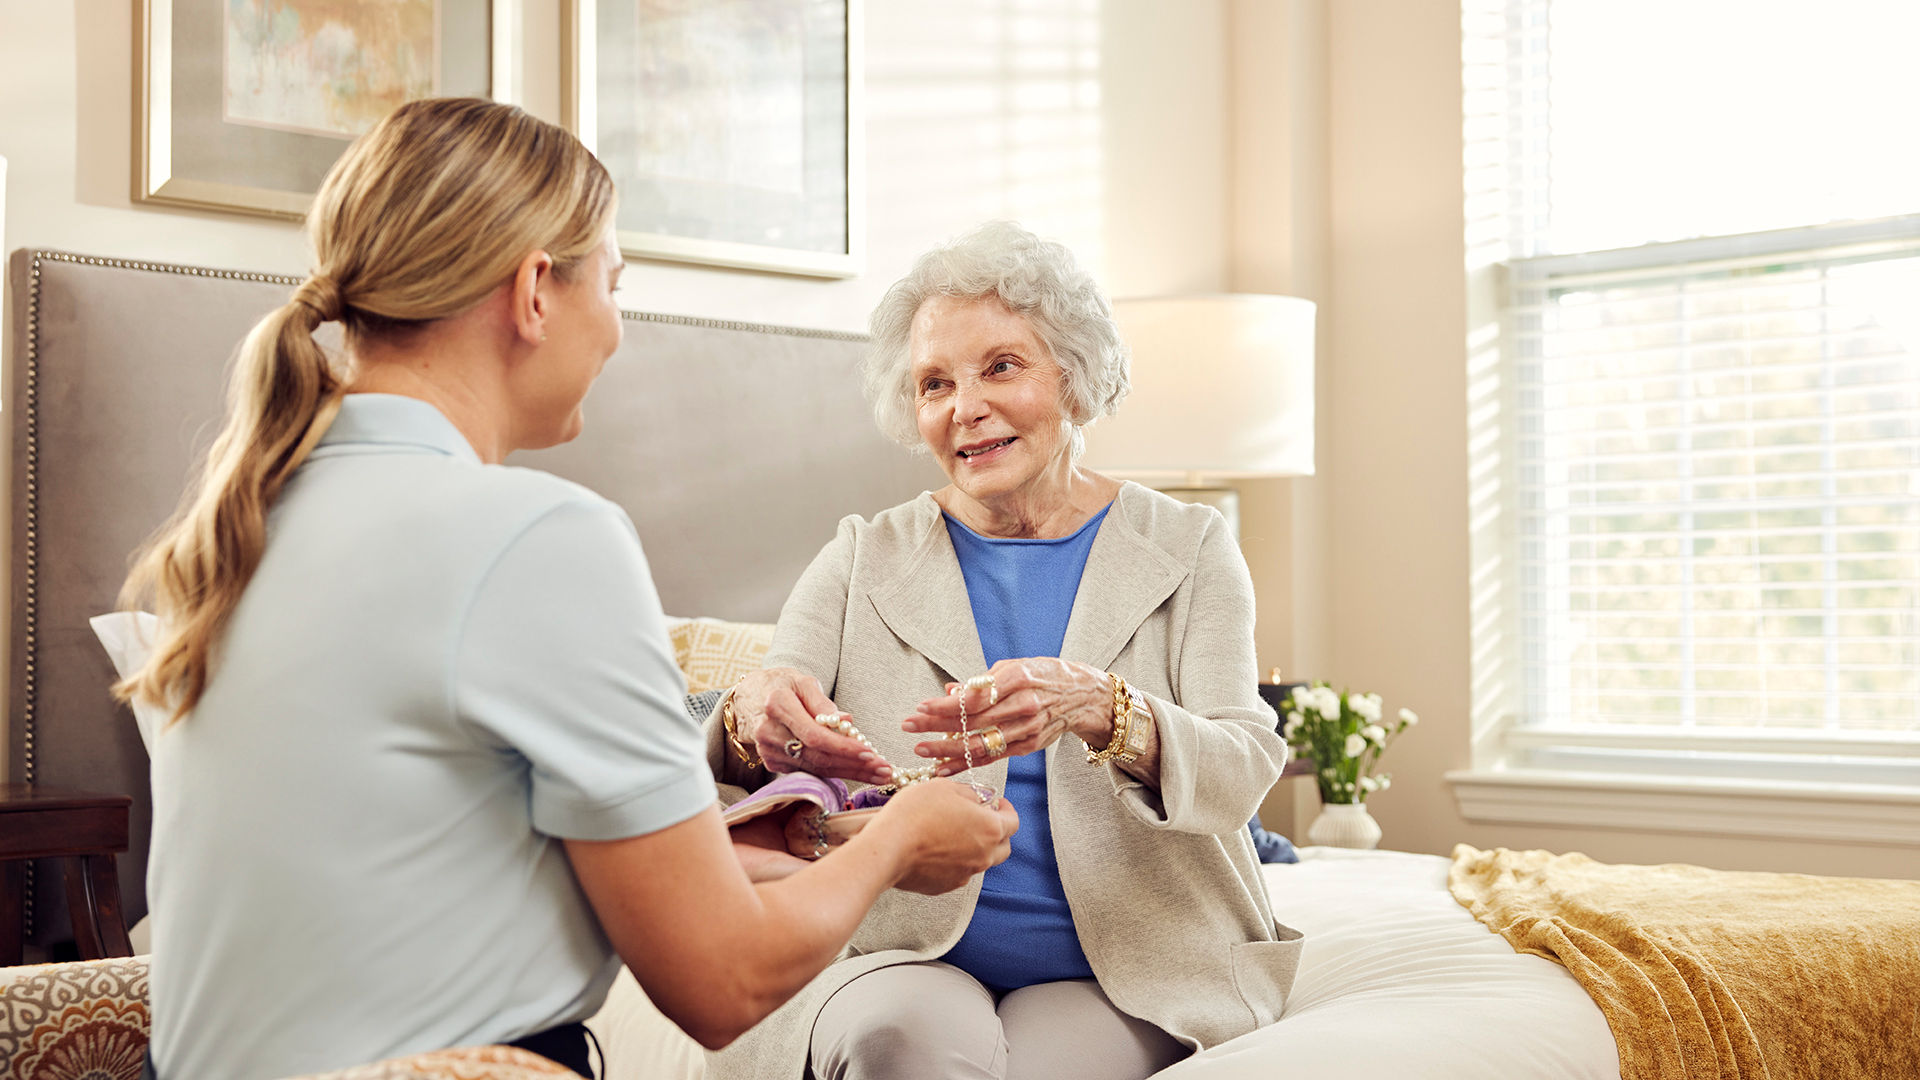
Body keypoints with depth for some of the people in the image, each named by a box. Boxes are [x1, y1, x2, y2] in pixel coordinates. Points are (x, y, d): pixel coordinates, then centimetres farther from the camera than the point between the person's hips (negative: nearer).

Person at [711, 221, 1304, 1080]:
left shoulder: (1186, 550, 7)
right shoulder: (861, 562, 10)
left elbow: (1243, 769, -7)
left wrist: (1098, 707, -29)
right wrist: (751, 721, -28)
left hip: (1123, 979, 0)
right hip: (906, 955, 1)